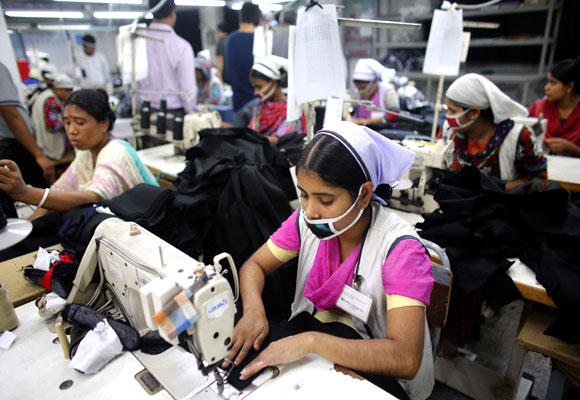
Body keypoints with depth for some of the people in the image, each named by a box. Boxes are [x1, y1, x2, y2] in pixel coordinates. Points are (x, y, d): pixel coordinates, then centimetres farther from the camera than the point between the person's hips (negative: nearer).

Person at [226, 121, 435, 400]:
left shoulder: (399, 248, -27)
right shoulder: (307, 220, -12)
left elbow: (406, 359, -32)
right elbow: (254, 265, -3)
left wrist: (311, 341, -40)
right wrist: (253, 310, -23)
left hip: (373, 367, -3)